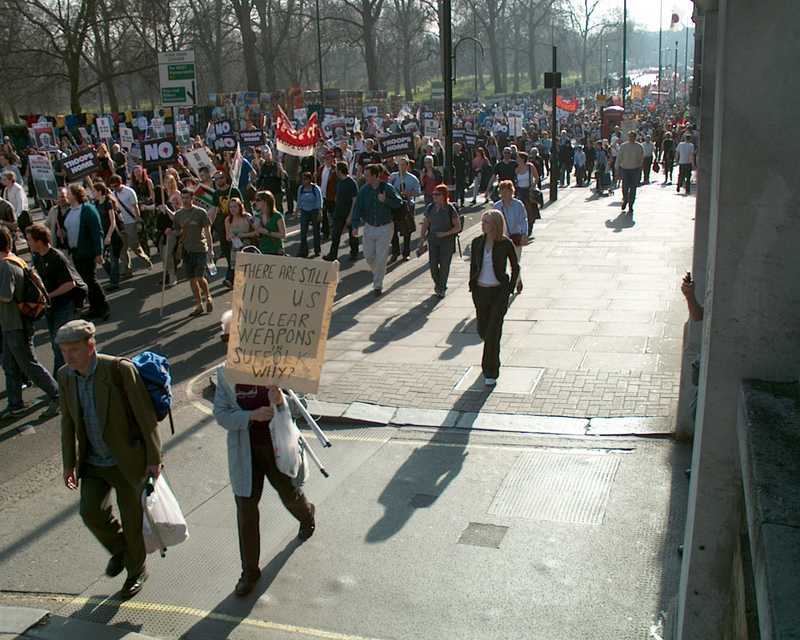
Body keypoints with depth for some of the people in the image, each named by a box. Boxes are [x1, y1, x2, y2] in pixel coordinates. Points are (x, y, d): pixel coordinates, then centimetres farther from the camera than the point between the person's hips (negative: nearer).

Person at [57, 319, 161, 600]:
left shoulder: (120, 369, -21)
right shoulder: (65, 376, -3)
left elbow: (146, 415, -17)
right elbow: (68, 422, 8)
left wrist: (154, 458, -15)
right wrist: (69, 464, 7)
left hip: (128, 460, -4)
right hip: (93, 463, 5)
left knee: (131, 518, 6)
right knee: (90, 511, -8)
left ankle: (136, 569, 33)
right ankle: (119, 550, 24)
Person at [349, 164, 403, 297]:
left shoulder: (387, 188, -10)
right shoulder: (364, 190, -2)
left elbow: (399, 203, -9)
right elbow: (357, 207, -4)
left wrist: (385, 200, -26)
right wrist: (355, 226, -13)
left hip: (385, 227, -3)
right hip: (369, 227, 3)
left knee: (381, 258, -3)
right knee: (368, 255, 9)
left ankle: (378, 285, 10)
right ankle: (376, 272, 41)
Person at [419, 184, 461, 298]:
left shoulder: (450, 209, -10)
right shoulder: (430, 208, 2)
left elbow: (458, 227, -7)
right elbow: (425, 224, 11)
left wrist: (445, 233, -18)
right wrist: (422, 237, 2)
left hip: (447, 241, -3)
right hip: (433, 240, 3)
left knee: (444, 265, 2)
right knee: (433, 264, 2)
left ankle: (442, 288, 18)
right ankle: (437, 283, 29)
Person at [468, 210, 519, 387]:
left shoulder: (505, 244, -9)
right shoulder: (477, 242, 1)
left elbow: (515, 267, 2)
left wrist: (510, 289, -2)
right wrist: (472, 288, 8)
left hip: (499, 291, -4)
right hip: (481, 291, 4)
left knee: (493, 332, -10)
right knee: (482, 329, 12)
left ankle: (491, 373, -2)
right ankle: (492, 359, 44)